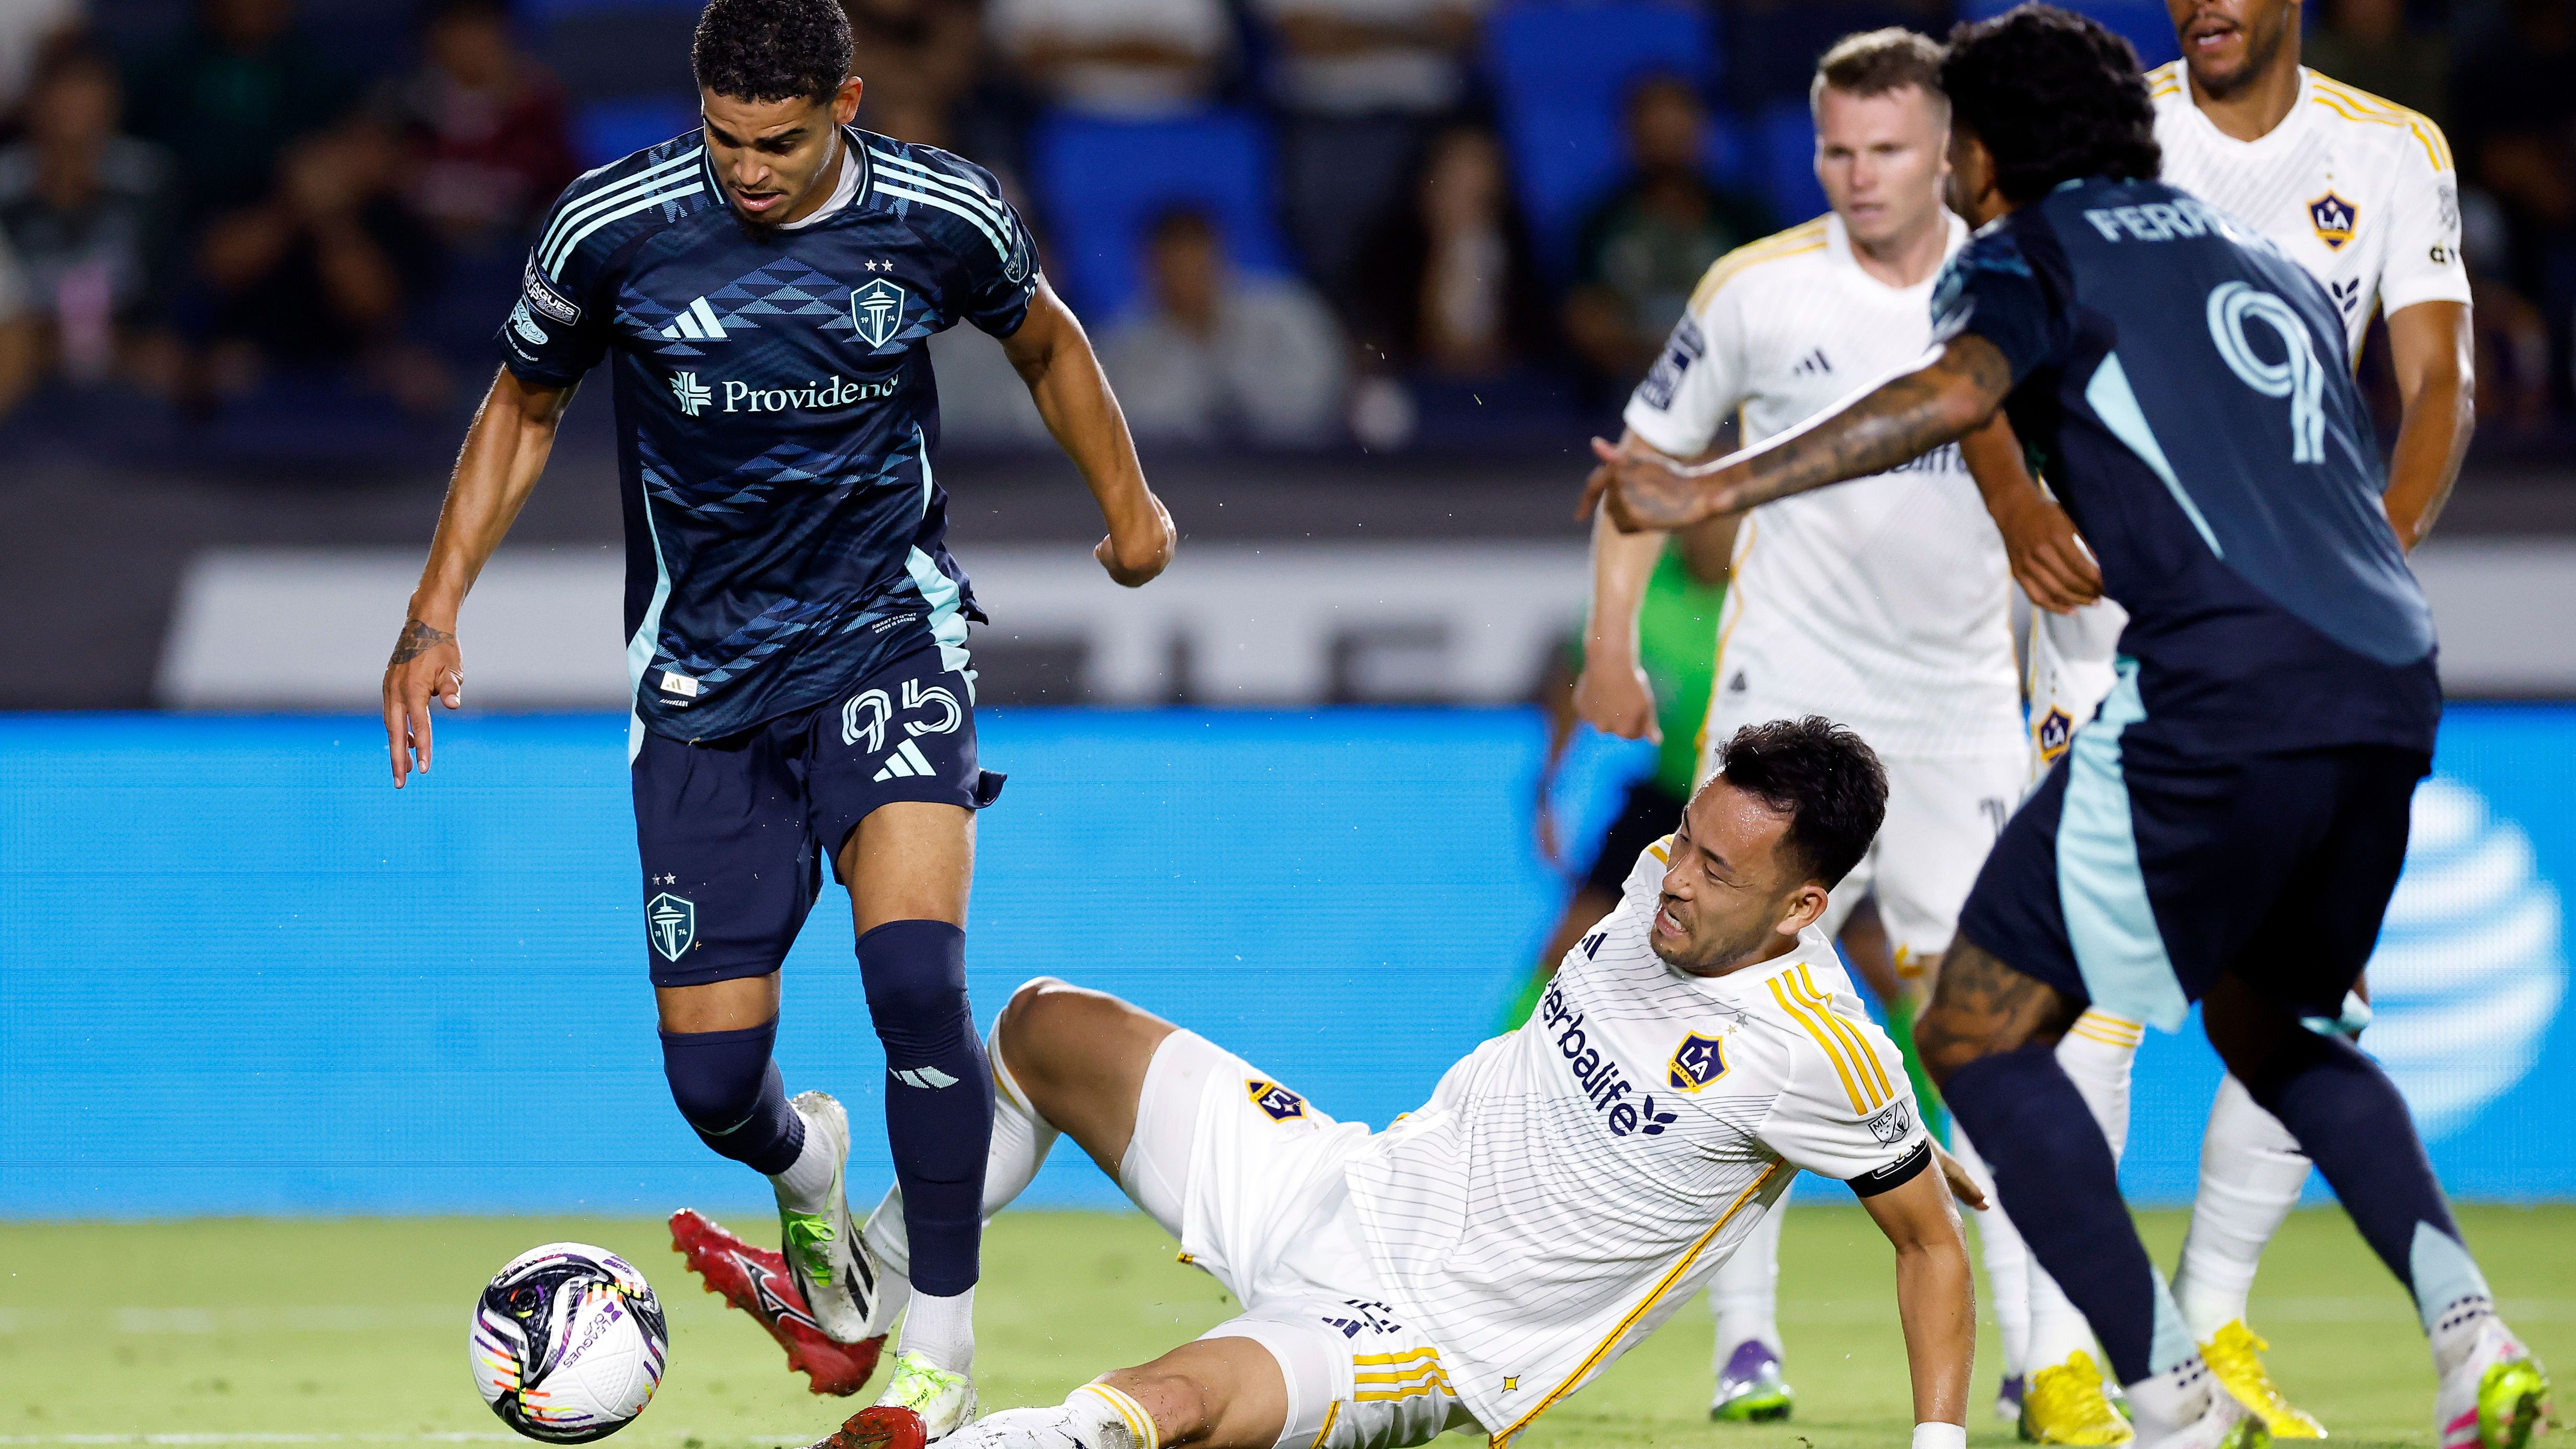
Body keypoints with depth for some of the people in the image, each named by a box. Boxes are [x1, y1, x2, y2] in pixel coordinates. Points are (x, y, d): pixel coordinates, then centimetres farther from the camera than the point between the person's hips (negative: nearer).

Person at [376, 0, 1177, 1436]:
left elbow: (1044, 338, 13)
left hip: (889, 630, -1)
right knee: (712, 1076, -3)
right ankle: (807, 1170, 37)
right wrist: (436, 614, 2)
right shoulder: (612, 229, -11)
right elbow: (524, 407, 7)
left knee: (915, 974, -25)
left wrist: (1129, 500, 23)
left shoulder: (943, 218, -10)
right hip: (703, 674, 1)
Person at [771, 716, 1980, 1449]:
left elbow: (1933, 1242, -11)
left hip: (1438, 1344, -8)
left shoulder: (1828, 1059, -22)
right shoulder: (1666, 876, -3)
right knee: (1044, 1031, 14)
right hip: (1349, 1187, 8)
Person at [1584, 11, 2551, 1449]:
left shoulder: (2037, 250, 7)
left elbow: (1957, 392, -15)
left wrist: (1716, 488, -17)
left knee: (1980, 1033, 3)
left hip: (2223, 696, -8)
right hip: (2391, 693, 8)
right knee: (2266, 1025, 30)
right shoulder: (2272, 266, 28)